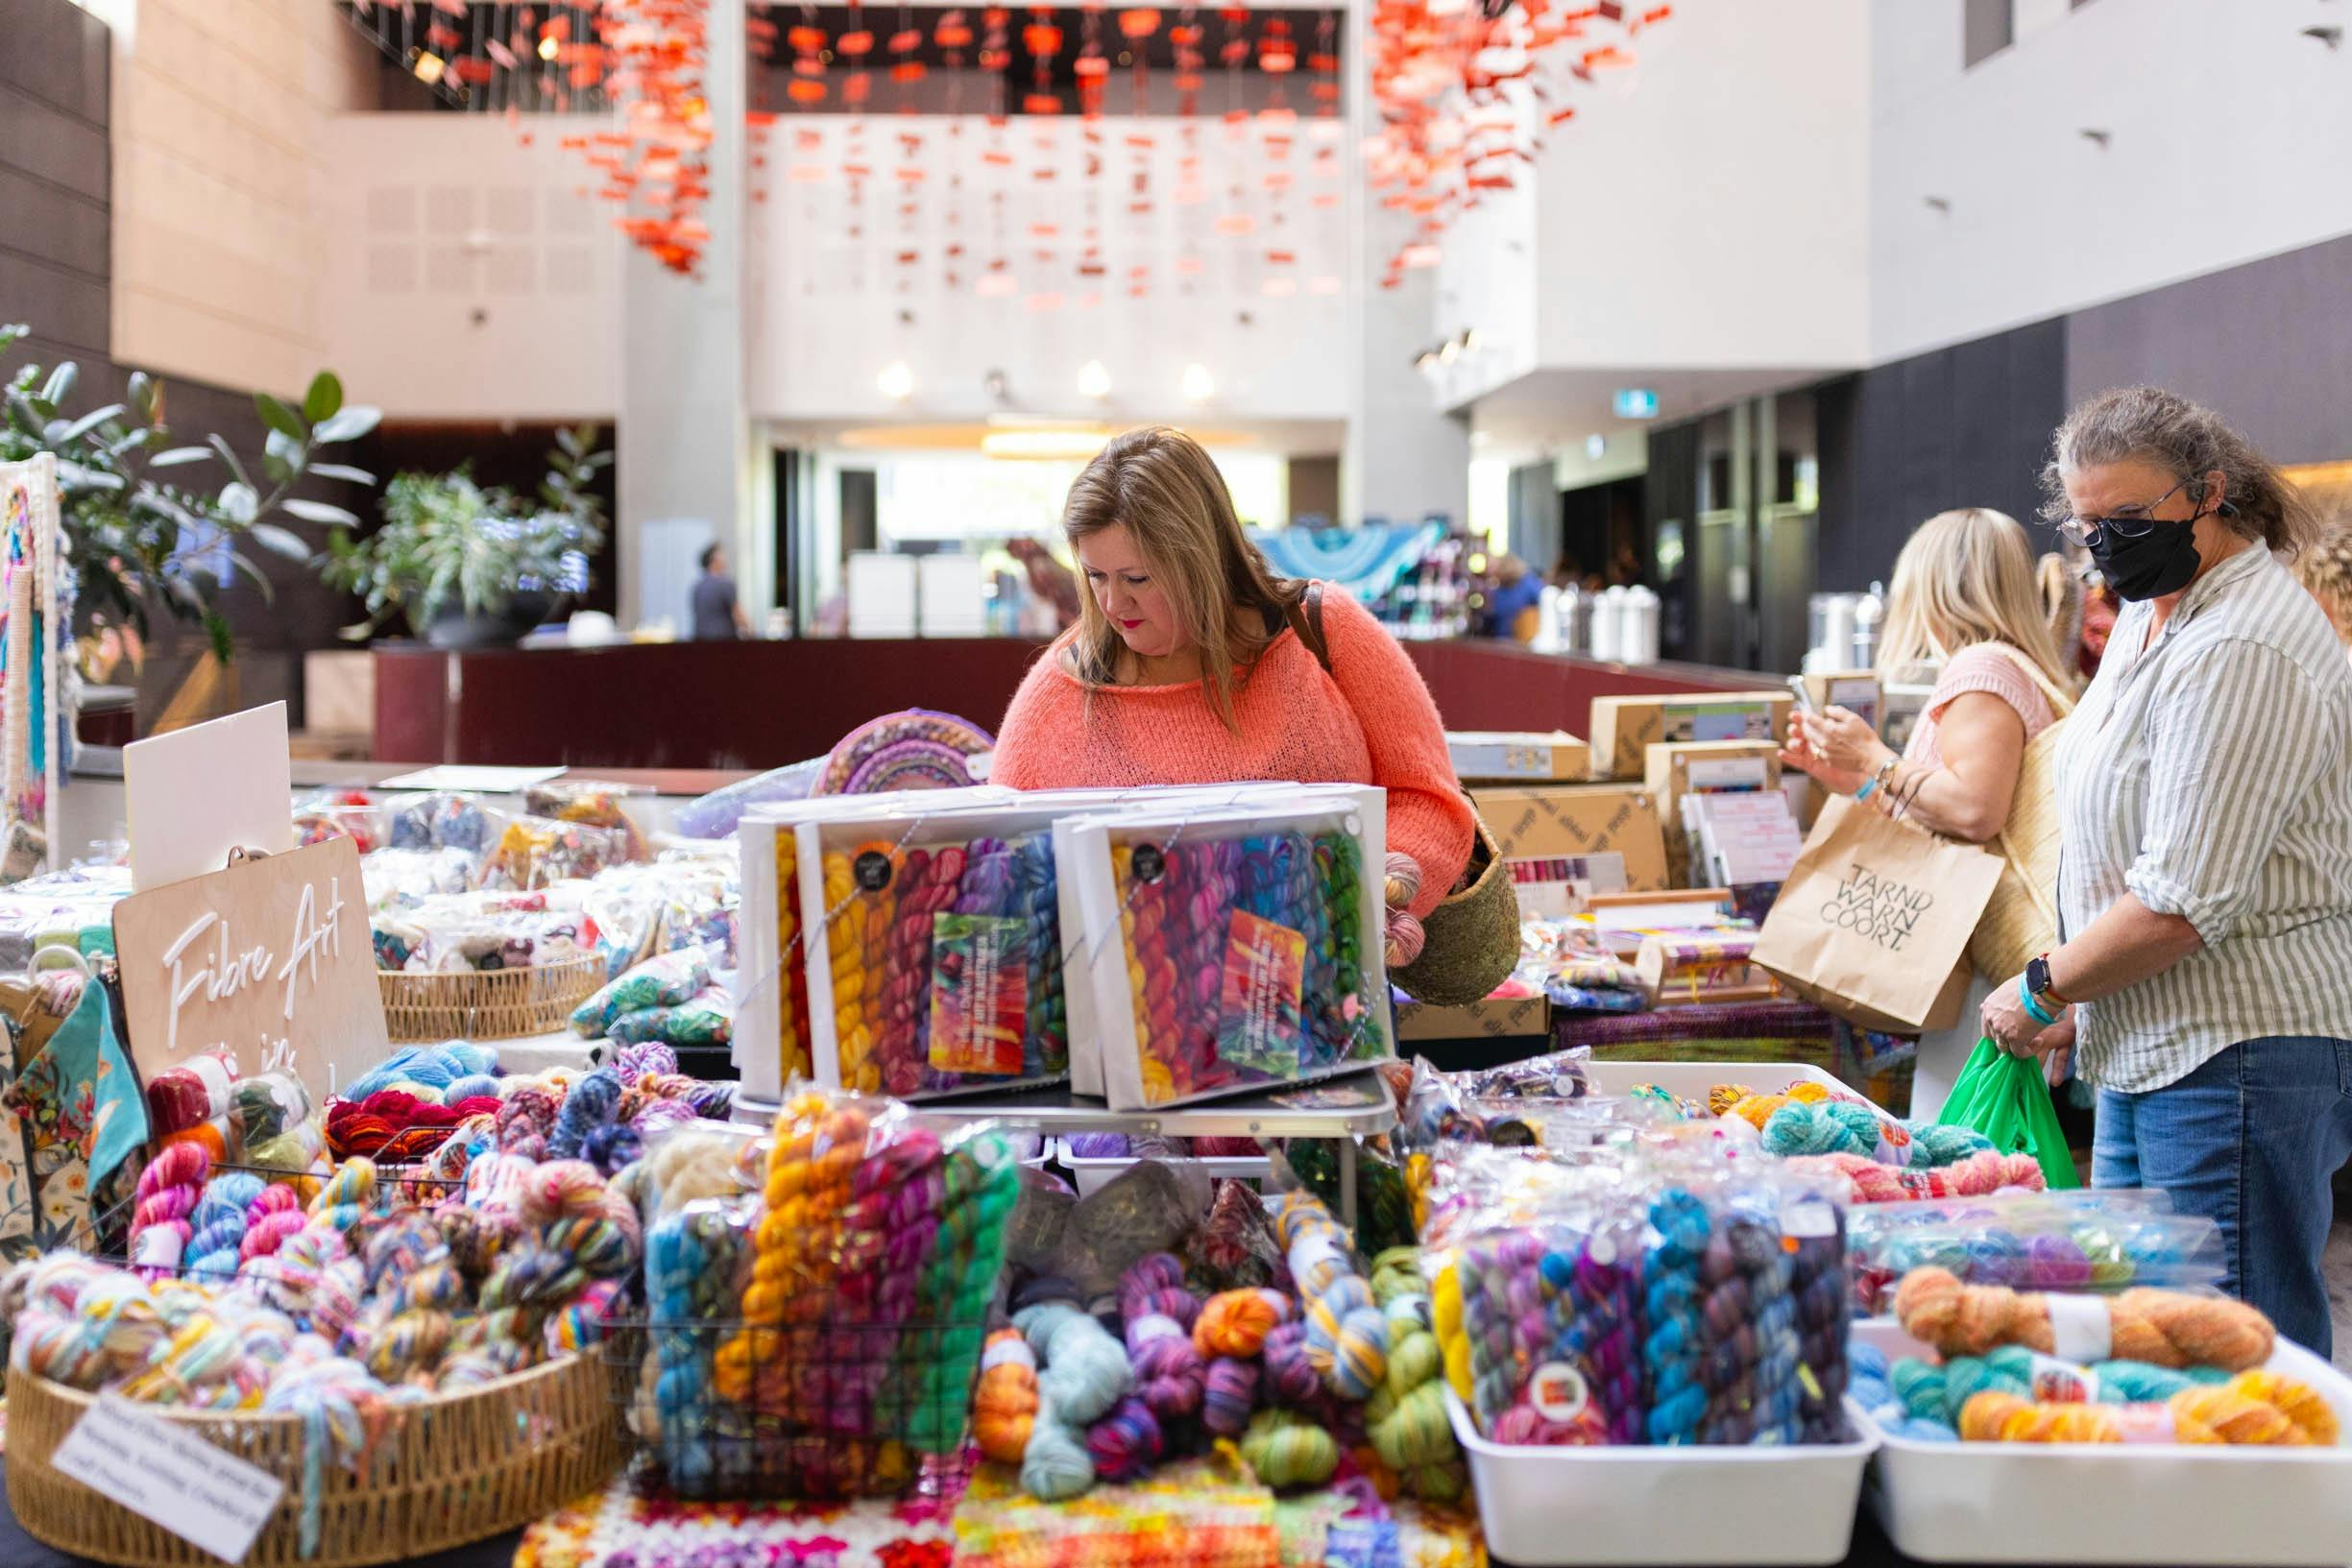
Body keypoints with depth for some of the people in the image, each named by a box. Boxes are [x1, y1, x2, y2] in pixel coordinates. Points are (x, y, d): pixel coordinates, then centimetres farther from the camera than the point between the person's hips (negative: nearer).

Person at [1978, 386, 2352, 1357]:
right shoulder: (2153, 612, 15)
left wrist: (2041, 991, -9)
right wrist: (2074, 1000, 17)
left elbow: (2183, 903, -23)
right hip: (2151, 1050, 10)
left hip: (2235, 1055, -10)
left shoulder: (2241, 653, -18)